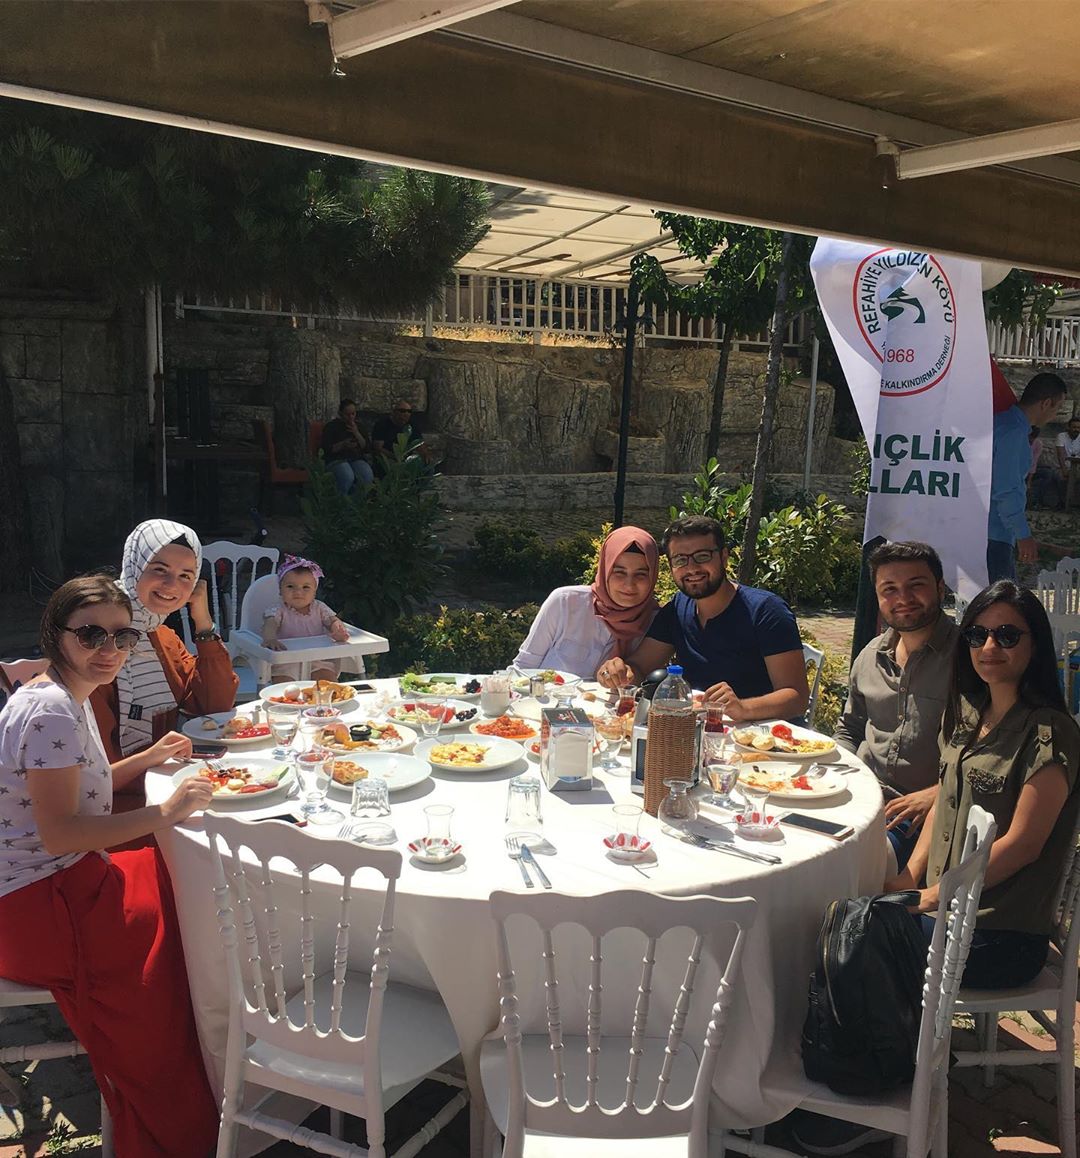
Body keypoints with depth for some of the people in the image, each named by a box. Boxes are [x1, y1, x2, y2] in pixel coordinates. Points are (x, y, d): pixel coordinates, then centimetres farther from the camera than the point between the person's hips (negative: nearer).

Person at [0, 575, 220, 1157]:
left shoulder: (67, 698, 9)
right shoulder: (51, 711, -22)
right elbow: (57, 833, -27)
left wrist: (150, 758, 12)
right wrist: (164, 813, -27)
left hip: (60, 884, 10)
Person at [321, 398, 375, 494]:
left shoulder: (358, 426, 15)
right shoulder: (331, 426, 4)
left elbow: (367, 449, 6)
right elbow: (327, 448, -5)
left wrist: (356, 433, -7)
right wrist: (343, 445, -22)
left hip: (357, 459, 3)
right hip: (337, 460, -3)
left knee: (368, 477, -31)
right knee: (348, 477, -37)